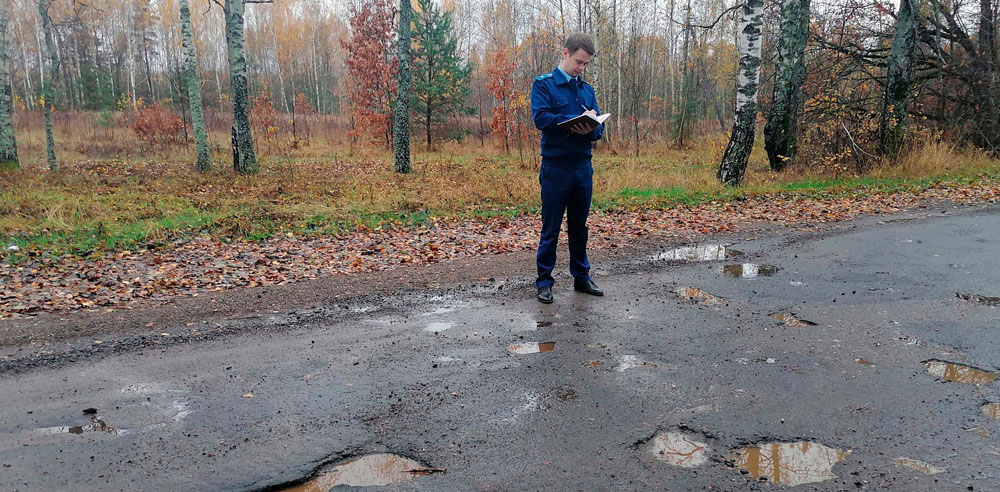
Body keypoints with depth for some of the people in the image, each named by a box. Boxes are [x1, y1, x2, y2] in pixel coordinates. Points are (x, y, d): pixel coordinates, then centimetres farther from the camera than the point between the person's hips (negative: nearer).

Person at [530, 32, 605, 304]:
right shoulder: (544, 84, -3)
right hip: (556, 168, -5)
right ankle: (544, 281, 11)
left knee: (579, 227, 14)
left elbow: (598, 127, 7)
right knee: (550, 229, 2)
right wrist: (577, 120, -21)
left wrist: (590, 130, -17)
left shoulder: (587, 89, 13)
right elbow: (540, 118, -17)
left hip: (583, 168, 5)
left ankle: (581, 276, 25)